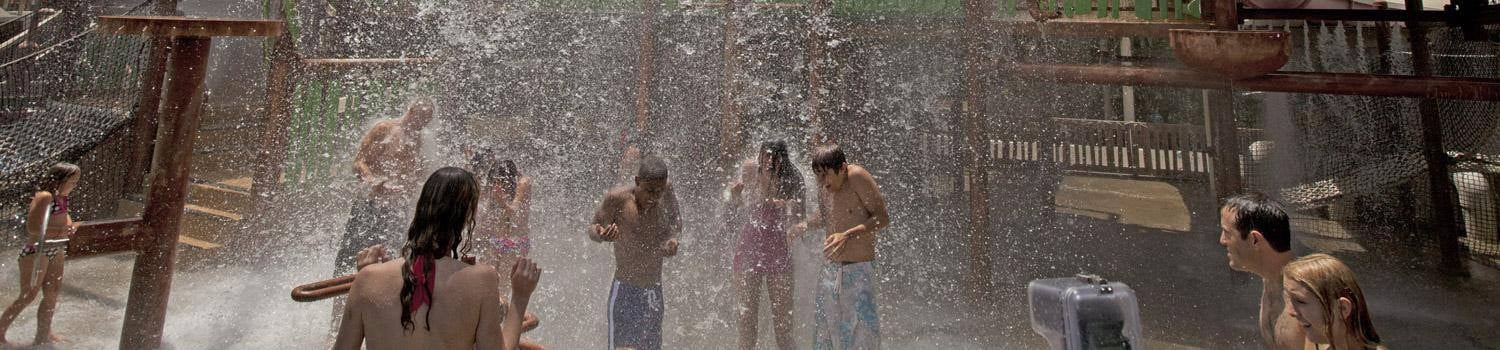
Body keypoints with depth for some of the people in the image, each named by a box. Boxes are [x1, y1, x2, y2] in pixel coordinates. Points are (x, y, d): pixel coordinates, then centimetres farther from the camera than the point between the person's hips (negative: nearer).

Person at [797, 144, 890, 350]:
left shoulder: (858, 177, -14)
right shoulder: (824, 185, 5)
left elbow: (883, 218, -16)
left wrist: (848, 235, -27)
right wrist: (804, 226, 4)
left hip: (859, 269, -6)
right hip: (830, 269, 7)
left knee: (862, 329, -7)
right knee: (823, 326, 10)